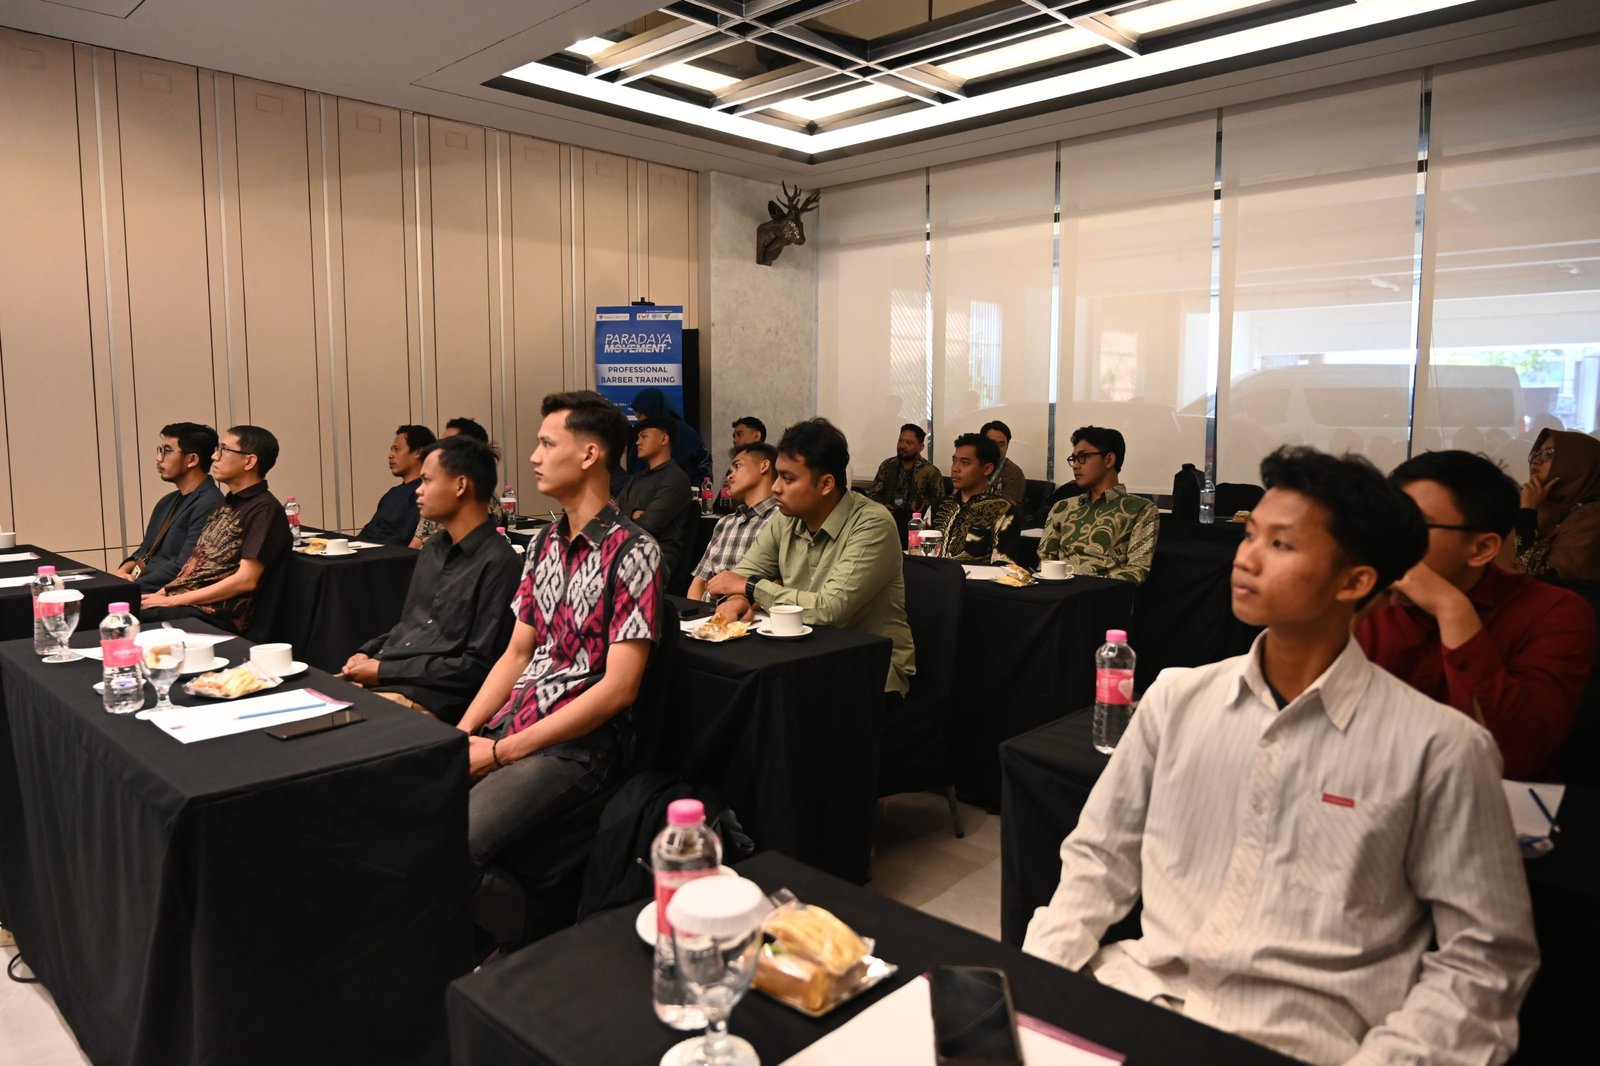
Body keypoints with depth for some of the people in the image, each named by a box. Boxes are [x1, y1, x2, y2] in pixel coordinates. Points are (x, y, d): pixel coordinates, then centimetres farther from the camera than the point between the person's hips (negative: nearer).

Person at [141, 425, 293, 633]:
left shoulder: (264, 509, -10)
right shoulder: (229, 504, 19)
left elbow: (246, 580, -17)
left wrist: (172, 600, -14)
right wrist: (161, 594, 4)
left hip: (215, 614, -8)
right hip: (181, 601, 8)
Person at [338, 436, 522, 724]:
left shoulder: (497, 564, -15)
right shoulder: (433, 548, 15)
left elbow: (478, 666, -17)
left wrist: (384, 671, -12)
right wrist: (367, 654, 5)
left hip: (428, 698, -8)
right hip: (378, 678, 9)